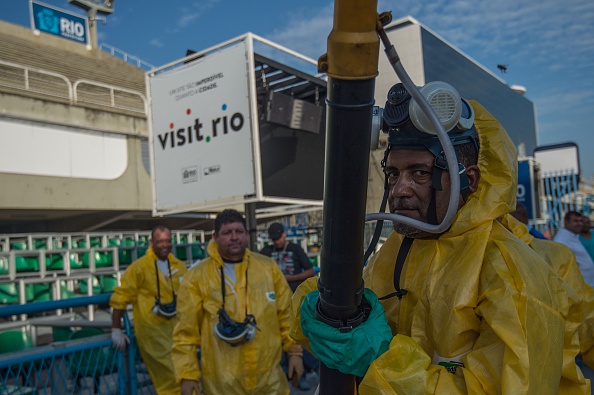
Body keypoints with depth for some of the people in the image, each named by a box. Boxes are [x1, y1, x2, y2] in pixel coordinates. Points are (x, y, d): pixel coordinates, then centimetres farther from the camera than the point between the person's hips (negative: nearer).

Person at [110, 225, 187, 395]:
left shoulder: (179, 266, 7)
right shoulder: (139, 267, -8)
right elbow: (121, 298, -6)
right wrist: (116, 330, -8)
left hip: (175, 328, 5)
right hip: (151, 330, -5)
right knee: (170, 378, -3)